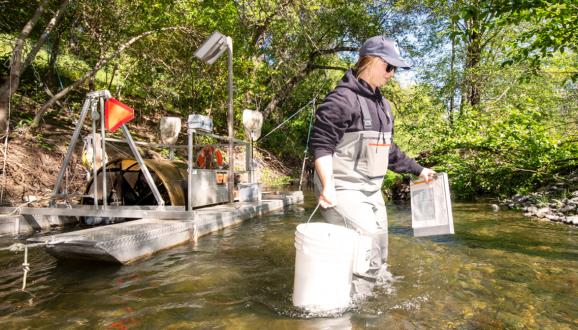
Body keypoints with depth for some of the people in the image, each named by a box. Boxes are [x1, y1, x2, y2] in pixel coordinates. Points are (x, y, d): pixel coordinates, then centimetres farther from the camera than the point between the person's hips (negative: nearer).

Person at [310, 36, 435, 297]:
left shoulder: (382, 104, 15)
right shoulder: (343, 98, -13)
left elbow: (387, 149, 22)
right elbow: (320, 144, -19)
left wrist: (417, 170, 24)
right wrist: (327, 185, -28)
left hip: (371, 191, 10)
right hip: (343, 190, -9)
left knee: (378, 256, 15)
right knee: (364, 253, -14)